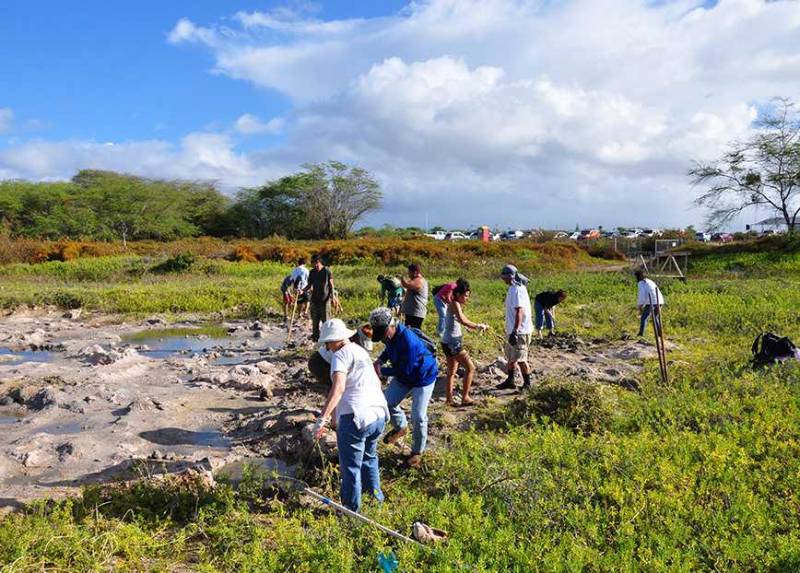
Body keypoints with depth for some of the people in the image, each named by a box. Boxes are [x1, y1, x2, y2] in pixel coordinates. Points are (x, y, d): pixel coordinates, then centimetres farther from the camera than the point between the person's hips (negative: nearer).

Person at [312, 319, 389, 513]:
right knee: (369, 457, 30)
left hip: (355, 418, -9)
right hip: (379, 415, 9)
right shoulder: (361, 351, 18)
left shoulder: (341, 355, -8)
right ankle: (375, 497, 44)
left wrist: (322, 418, -31)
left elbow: (338, 387, -24)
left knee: (351, 468, 8)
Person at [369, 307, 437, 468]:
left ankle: (417, 452, 14)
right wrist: (380, 360, -8)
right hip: (403, 377, 8)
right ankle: (401, 427, 32)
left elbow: (405, 371, -31)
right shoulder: (390, 335, -11)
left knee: (418, 417, -6)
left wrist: (382, 371, -23)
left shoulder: (408, 340, -37)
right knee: (387, 402, 5)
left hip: (423, 378, -8)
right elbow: (389, 350, 12)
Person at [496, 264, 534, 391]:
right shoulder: (514, 288, 11)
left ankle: (527, 384, 11)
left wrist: (515, 332, -28)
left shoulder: (517, 290, -20)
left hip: (520, 331, -10)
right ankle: (510, 381, 30)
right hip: (512, 330, 10)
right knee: (510, 357, 19)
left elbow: (520, 311, -26)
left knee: (520, 359, -2)